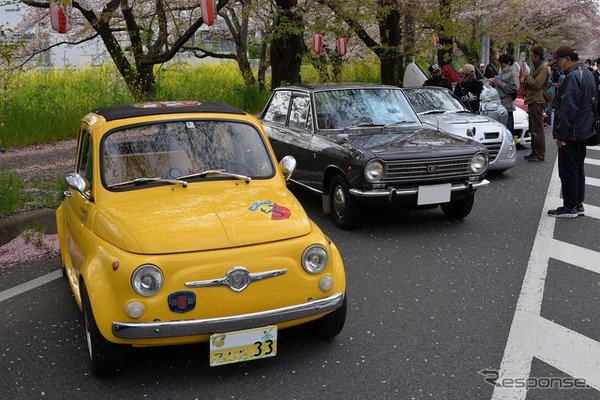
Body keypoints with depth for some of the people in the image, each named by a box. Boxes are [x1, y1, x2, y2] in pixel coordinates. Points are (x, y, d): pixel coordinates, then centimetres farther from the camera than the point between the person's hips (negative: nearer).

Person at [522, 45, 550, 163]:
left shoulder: (543, 68, -12)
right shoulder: (534, 67, 20)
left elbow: (537, 84, -21)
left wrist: (527, 76, -10)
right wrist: (525, 83, 8)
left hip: (537, 101, -11)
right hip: (532, 101, 11)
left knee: (537, 130, -9)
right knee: (533, 129, 15)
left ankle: (540, 155, -6)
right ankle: (534, 152, 22)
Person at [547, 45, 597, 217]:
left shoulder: (573, 77, -21)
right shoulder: (587, 73, 13)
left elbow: (568, 109, -25)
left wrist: (560, 134, -20)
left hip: (571, 134, -10)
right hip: (584, 131, 10)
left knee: (568, 171, -2)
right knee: (578, 169, 16)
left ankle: (570, 207, 4)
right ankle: (578, 204, 23)